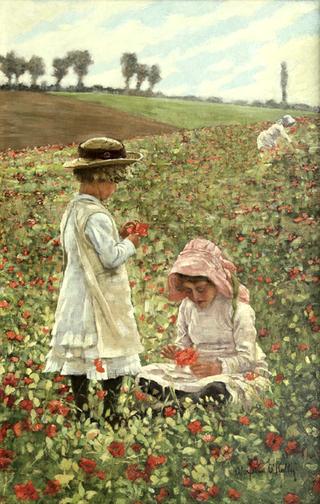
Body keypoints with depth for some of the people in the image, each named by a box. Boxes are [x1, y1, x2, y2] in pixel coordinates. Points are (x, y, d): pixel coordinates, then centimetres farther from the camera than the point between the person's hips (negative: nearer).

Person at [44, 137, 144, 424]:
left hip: (76, 298, 9)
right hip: (100, 301, -9)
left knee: (79, 357, 12)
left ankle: (82, 413, 21)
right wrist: (129, 243, -4)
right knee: (112, 356, 2)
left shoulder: (72, 210, 7)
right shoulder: (96, 215, -21)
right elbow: (112, 258, -21)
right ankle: (110, 413, 8)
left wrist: (117, 237, 9)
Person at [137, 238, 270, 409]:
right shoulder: (187, 307, 2)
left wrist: (218, 367, -34)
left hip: (240, 372, -5)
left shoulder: (238, 309, -15)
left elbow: (247, 357, -17)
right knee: (146, 375, -11)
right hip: (201, 370, 6)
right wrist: (177, 352, -14)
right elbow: (184, 342, 12)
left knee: (217, 389, -42)